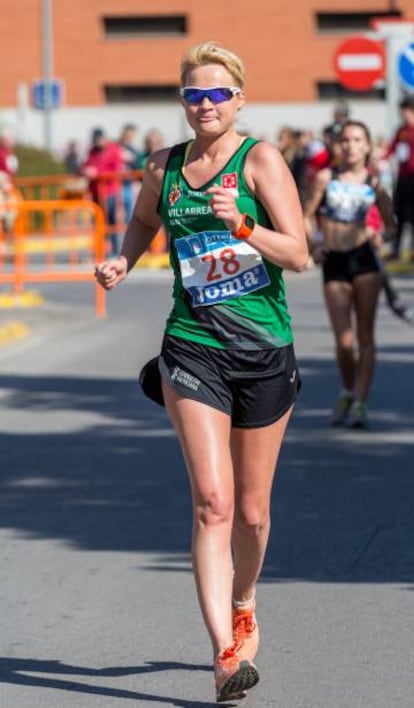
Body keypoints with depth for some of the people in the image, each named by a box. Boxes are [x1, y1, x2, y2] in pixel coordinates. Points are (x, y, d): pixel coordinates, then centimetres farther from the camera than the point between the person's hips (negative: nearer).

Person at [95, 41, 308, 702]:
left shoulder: (260, 160, -6)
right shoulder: (164, 167, 5)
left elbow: (298, 254, -13)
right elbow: (144, 221, 27)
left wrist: (240, 223, -29)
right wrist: (122, 261, 7)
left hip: (265, 350, -1)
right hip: (193, 350, 1)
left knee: (252, 511, 10)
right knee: (212, 503, -14)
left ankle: (242, 607, 40)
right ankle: (226, 654, -19)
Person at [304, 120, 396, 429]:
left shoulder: (373, 184, 4)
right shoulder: (326, 177, 2)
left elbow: (390, 224, 11)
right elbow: (306, 216, 7)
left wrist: (386, 238, -9)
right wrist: (312, 245, -6)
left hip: (364, 258, 0)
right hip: (333, 264, 0)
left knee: (365, 337, -4)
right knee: (344, 341, -3)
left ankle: (360, 404, -2)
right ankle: (348, 392, 21)